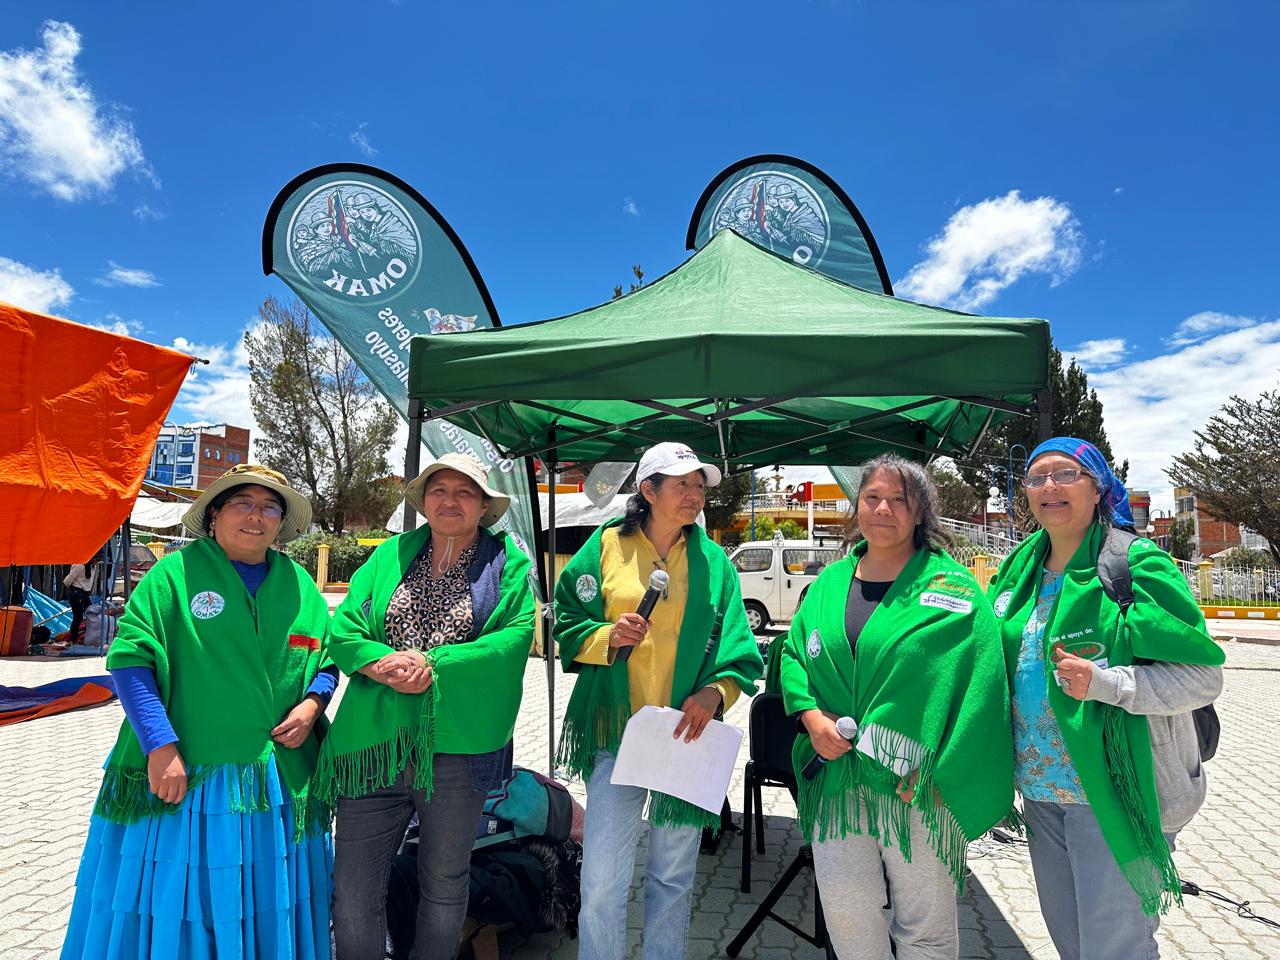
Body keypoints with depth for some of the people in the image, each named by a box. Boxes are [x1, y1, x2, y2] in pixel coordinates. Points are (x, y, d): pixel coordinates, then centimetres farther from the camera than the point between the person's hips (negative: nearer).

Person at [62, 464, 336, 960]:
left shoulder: (300, 585, 6)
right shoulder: (176, 573, -6)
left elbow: (327, 659, 14)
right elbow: (129, 658, -10)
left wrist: (313, 702, -6)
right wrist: (160, 744, -17)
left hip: (276, 783, 4)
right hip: (179, 775, -3)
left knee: (266, 909, 15)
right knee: (166, 903, 10)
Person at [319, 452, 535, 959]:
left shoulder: (507, 563, 1)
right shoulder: (392, 555, 8)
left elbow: (514, 639, -12)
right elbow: (343, 631, 2)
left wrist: (432, 663, -19)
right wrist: (384, 664, -18)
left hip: (457, 750, -1)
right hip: (374, 744, 2)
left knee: (445, 887, 17)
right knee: (353, 893, 7)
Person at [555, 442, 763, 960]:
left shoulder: (713, 560, 4)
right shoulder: (607, 546, -1)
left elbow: (738, 648, 2)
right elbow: (568, 626, 2)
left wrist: (714, 691, -16)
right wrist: (608, 636, -17)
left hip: (687, 734, 2)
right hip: (616, 730, -1)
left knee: (673, 877, 16)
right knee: (602, 882, -1)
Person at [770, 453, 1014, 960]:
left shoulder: (950, 585, -5)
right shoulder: (829, 583, 9)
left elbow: (976, 681, -11)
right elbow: (792, 654, 12)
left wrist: (937, 770, -17)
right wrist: (810, 714, -6)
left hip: (917, 783, -3)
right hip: (837, 776, 3)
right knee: (844, 909, 10)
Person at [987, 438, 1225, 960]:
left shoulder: (1137, 563, -11)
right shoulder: (1021, 569, 7)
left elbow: (1202, 676, -15)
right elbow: (997, 659, 18)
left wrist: (1105, 684, -28)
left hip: (1115, 793, -6)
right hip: (1041, 790, 6)